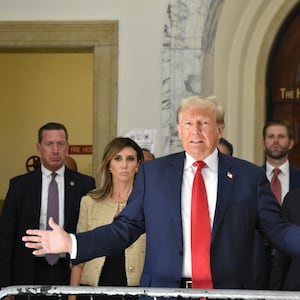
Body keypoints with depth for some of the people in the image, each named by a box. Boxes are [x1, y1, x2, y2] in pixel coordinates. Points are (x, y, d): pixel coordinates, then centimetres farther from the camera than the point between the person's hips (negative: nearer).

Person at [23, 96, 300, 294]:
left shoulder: (250, 176, 4)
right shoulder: (153, 173, 6)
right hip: (163, 289, 1)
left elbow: (277, 229, 3)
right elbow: (126, 228, 5)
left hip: (229, 292, 0)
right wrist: (72, 243, -4)